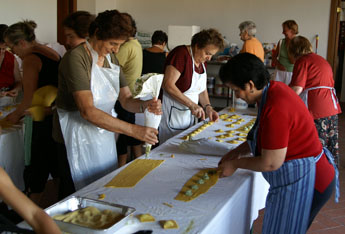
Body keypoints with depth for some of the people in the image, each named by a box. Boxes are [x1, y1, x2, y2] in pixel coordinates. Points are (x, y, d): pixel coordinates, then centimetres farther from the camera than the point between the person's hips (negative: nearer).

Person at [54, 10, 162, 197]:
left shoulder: (111, 59, 6)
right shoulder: (75, 58, -19)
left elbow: (126, 99, 4)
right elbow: (88, 111, -28)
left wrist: (145, 106, -20)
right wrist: (134, 130, -30)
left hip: (104, 135, 7)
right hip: (77, 138, -7)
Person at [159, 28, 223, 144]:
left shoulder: (202, 61, 9)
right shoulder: (181, 54, -18)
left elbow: (202, 89, 16)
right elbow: (168, 85, -26)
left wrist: (208, 107, -2)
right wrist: (191, 104, -25)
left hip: (188, 115, 8)